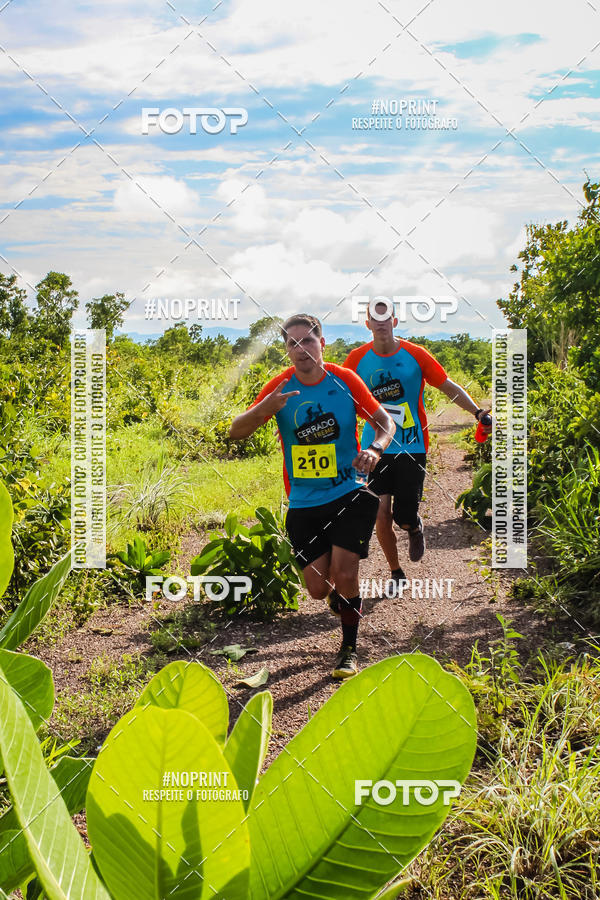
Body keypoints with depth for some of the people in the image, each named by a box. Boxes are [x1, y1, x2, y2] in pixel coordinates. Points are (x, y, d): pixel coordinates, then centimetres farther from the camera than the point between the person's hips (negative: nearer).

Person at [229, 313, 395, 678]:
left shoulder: (345, 379, -5)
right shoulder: (280, 388, -5)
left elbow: (386, 422, 3)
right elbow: (236, 432, -9)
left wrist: (375, 449, -20)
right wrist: (264, 409, -30)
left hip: (348, 494, -1)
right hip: (304, 503, 1)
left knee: (344, 575, -12)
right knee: (318, 588, 1)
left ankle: (350, 648, 13)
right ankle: (341, 600, 39)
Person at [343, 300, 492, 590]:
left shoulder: (415, 354, -4)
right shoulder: (357, 358, -1)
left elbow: (449, 386, 2)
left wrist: (478, 412, -10)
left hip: (411, 447, -1)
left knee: (404, 518, -4)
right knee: (382, 513, -4)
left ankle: (415, 528, 36)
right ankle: (396, 573, 19)